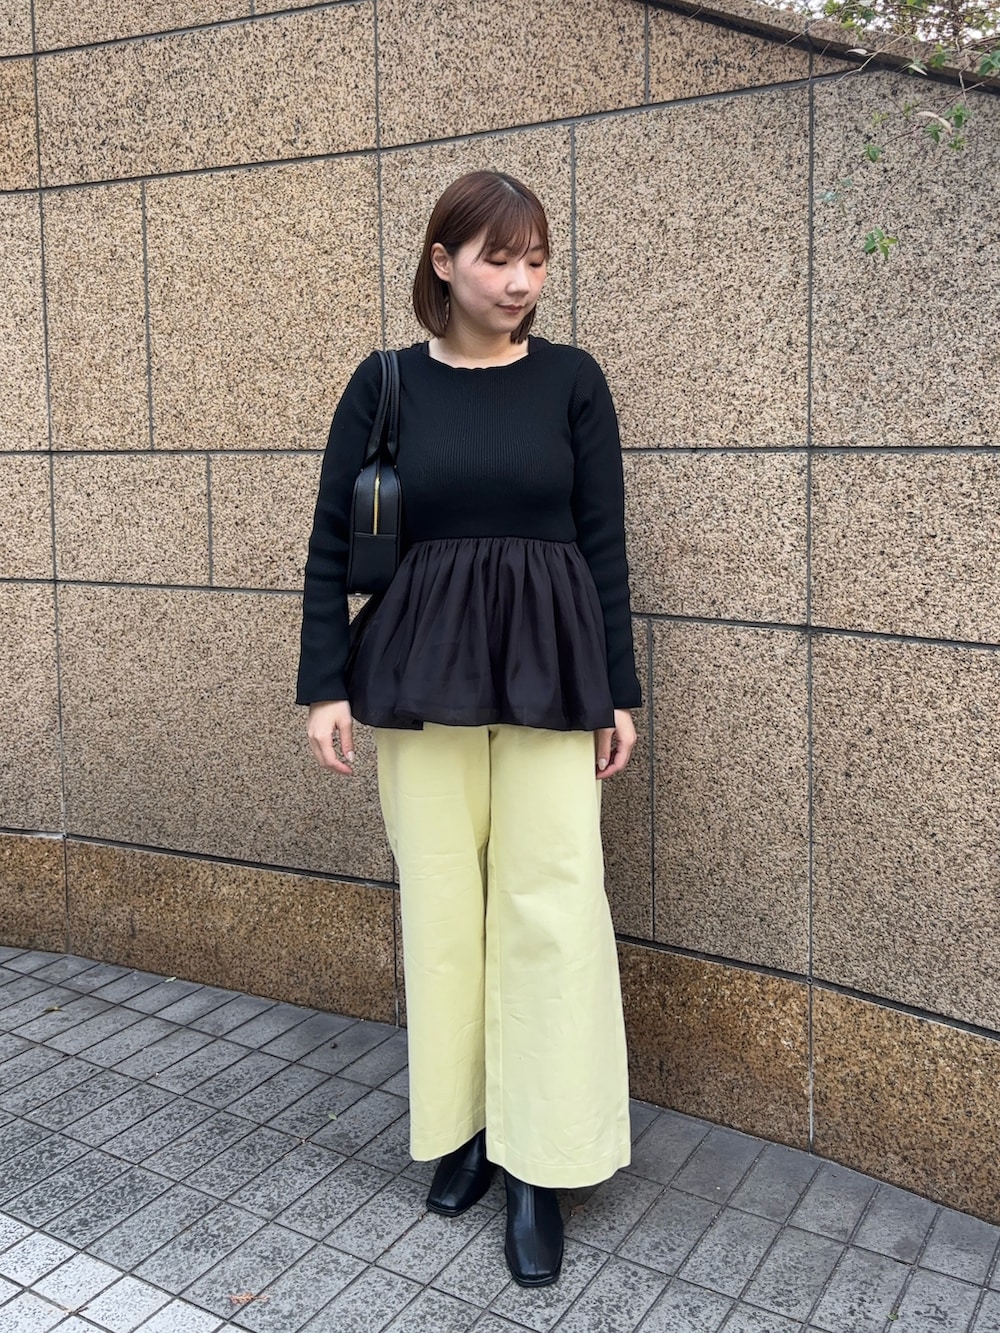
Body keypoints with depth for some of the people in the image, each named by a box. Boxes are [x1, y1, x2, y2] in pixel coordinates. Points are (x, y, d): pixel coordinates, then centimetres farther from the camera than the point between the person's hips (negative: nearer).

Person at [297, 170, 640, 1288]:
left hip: (548, 670, 0)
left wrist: (619, 691, 1)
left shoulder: (571, 380, 3)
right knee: (440, 900, 6)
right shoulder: (386, 382, 3)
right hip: (420, 667, 1)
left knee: (549, 902, -2)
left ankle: (539, 1164, 11)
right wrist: (325, 684, -2)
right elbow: (332, 539, 4)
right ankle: (462, 1124, 25)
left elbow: (604, 542, 4)